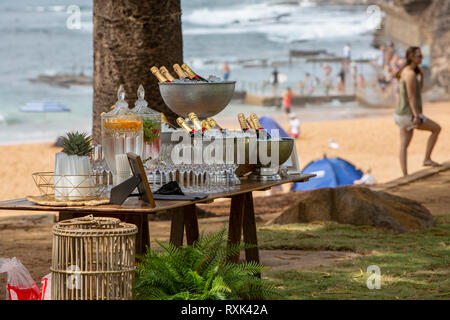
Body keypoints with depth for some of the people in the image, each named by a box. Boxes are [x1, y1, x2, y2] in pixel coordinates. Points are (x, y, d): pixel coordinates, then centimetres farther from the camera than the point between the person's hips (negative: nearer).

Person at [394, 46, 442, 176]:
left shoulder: (405, 72, 14)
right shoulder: (410, 73, -16)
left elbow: (419, 90, 24)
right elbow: (411, 96, -22)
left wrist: (421, 74, 11)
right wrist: (416, 116, -25)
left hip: (402, 114, 10)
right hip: (408, 114, -10)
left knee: (404, 146, 5)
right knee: (436, 128, 2)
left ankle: (405, 175, 3)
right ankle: (427, 159, 2)